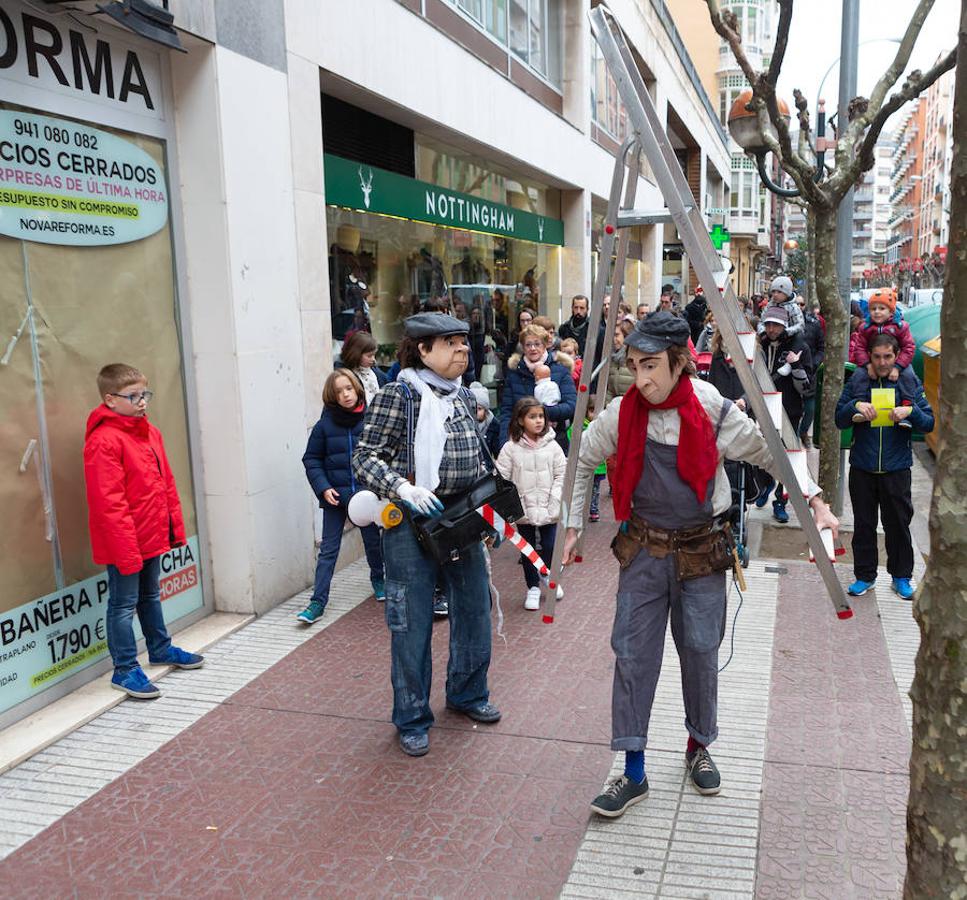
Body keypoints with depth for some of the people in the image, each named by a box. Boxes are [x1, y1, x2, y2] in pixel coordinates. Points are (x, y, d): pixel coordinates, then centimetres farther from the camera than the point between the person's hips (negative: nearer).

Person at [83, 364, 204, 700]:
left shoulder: (150, 432, 7)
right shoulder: (103, 440, -19)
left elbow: (166, 483, 13)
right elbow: (109, 502, -21)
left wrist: (175, 526, 13)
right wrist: (126, 549, -22)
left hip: (152, 537, 8)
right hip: (124, 545, -8)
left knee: (151, 596, 23)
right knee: (123, 604, 4)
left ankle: (160, 649, 39)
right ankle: (125, 670, 15)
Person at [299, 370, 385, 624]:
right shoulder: (325, 424, -5)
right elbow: (312, 460, 1)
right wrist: (323, 488, -10)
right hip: (336, 495, -1)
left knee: (373, 541, 17)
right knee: (328, 549, 1)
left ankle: (377, 580, 43)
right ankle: (317, 601, 5)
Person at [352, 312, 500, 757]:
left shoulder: (464, 397, 10)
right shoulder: (397, 395, -10)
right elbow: (365, 459, -12)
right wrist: (404, 488, -26)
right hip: (412, 525, -7)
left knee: (475, 610, 17)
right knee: (412, 623, 3)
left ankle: (468, 692, 40)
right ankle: (412, 719, 20)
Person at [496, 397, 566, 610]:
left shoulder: (552, 446, -2)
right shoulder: (510, 448, -7)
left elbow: (561, 474, 1)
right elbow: (502, 479, -6)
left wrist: (554, 500, -7)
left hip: (548, 510, 1)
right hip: (523, 511, -1)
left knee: (550, 547, 11)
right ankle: (533, 587, 26)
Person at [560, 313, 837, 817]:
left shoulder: (714, 412, -13)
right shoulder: (622, 412, -9)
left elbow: (771, 454, 0)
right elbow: (583, 461, 7)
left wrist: (815, 503, -8)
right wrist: (574, 525, 7)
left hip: (701, 549, -1)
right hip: (643, 548, 1)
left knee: (700, 651, 8)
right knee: (632, 653, -1)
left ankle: (699, 747, 34)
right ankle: (633, 771, 9)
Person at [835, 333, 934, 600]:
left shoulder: (910, 382, 1)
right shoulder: (857, 381, 2)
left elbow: (929, 423, 1)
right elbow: (839, 420, 3)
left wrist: (911, 411, -19)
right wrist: (855, 405, -16)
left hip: (896, 468, 0)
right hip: (862, 467, 1)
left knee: (898, 523, 8)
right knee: (863, 524, 9)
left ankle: (901, 576, 25)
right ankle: (865, 575, 23)